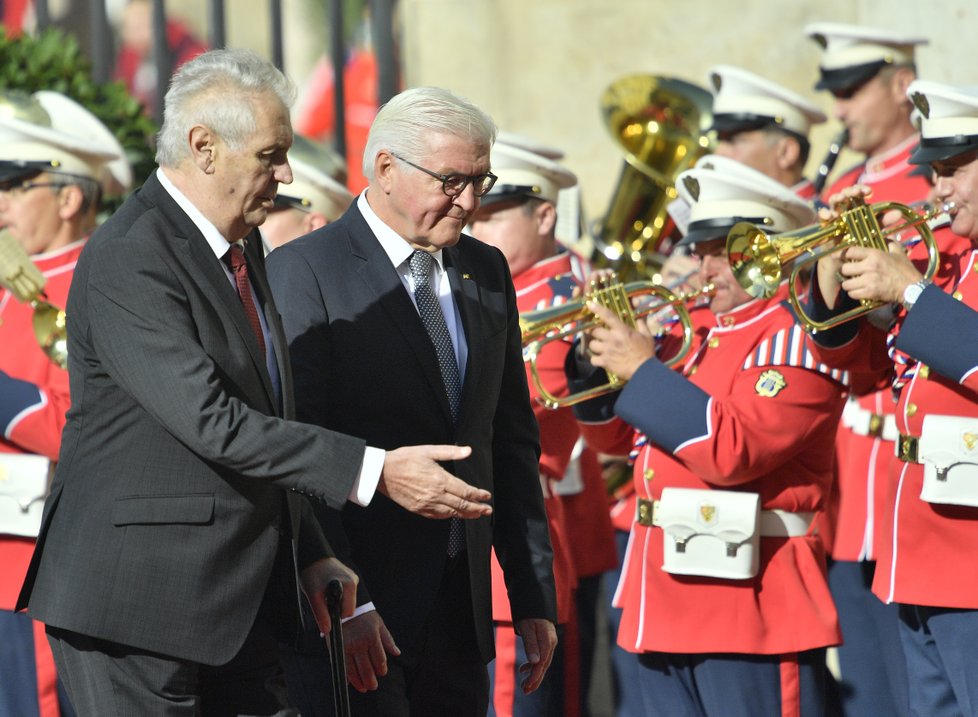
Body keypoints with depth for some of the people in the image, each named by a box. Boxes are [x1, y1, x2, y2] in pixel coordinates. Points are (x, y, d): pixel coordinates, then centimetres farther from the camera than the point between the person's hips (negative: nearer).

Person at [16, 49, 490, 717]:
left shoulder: (242, 247, 13)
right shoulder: (126, 259, -17)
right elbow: (211, 423, -24)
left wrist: (310, 554, 12)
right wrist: (375, 470, -24)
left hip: (238, 606, 9)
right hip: (135, 604, -9)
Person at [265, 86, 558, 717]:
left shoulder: (486, 272, 13)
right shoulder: (305, 272, -8)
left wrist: (534, 597, 11)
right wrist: (344, 600, -19)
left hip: (462, 609, 6)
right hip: (361, 610, -6)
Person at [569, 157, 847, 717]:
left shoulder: (796, 336, -8)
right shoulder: (705, 337, 18)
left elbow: (732, 449, -21)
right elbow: (609, 430, 23)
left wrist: (643, 371, -14)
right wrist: (601, 358, 4)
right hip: (671, 606, 9)